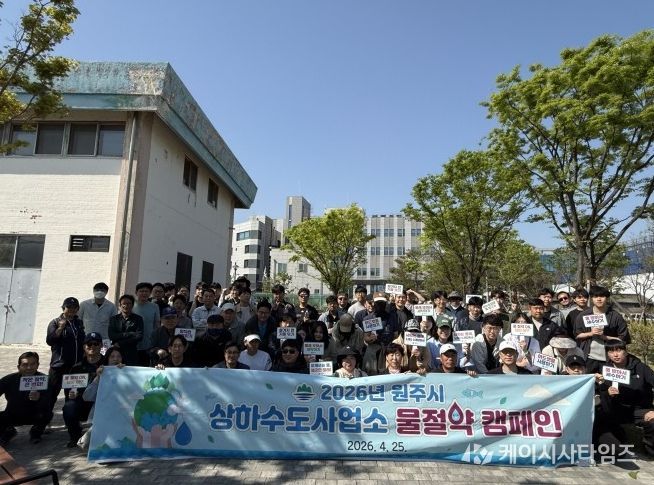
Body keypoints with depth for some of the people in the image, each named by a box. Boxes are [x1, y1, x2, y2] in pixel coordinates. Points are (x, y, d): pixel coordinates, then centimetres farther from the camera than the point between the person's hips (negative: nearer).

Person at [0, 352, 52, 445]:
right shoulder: (9, 380, -13)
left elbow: (47, 405, -27)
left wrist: (39, 398, -49)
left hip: (34, 415, -2)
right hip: (12, 416, 2)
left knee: (47, 414, -33)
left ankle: (36, 432, 3)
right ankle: (8, 432, 12)